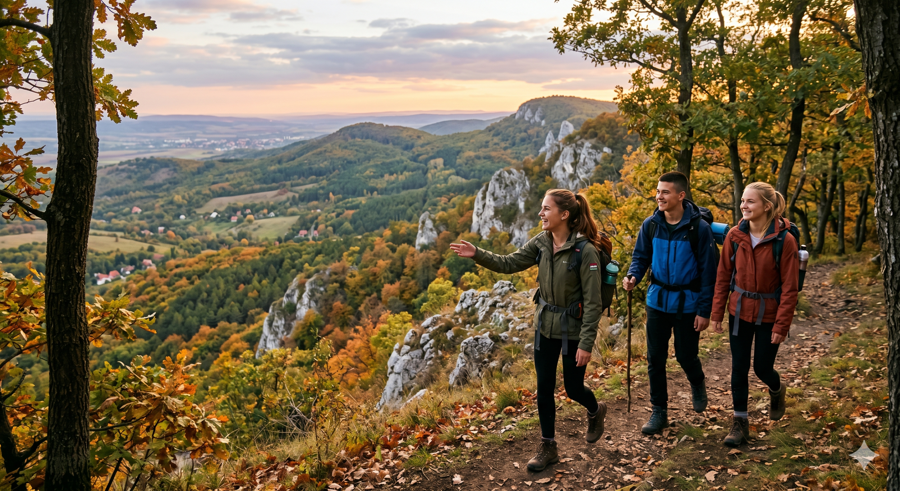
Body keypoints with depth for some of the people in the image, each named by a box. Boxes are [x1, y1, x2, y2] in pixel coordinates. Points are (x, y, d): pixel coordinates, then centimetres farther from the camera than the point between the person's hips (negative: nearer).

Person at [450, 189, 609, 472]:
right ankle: (548, 448, 24)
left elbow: (592, 302, -20)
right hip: (545, 326, 5)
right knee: (544, 389, 9)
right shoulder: (541, 242, -4)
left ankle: (595, 411, 46)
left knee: (573, 389, 11)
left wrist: (586, 344, -19)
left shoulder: (585, 251, -22)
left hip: (572, 330, -5)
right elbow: (509, 263, 2)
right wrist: (477, 255, -13)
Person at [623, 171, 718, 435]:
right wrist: (633, 276, -16)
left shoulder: (699, 228, -14)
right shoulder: (651, 225, -5)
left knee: (686, 355, 9)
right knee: (655, 358, 6)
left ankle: (697, 384, 44)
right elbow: (641, 257, 6)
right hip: (658, 301, 3)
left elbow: (708, 272, -10)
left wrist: (705, 311, -10)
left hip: (688, 304, -3)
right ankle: (659, 411, 20)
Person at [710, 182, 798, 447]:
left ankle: (776, 390, 44)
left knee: (762, 367, 7)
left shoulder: (784, 240, -16)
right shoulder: (735, 236, -6)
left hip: (768, 314, -3)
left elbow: (789, 288, -12)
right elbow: (723, 276, 1)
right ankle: (740, 422, 19)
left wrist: (781, 325, -12)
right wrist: (717, 313, 1)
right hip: (740, 311, 3)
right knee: (739, 367, 6)